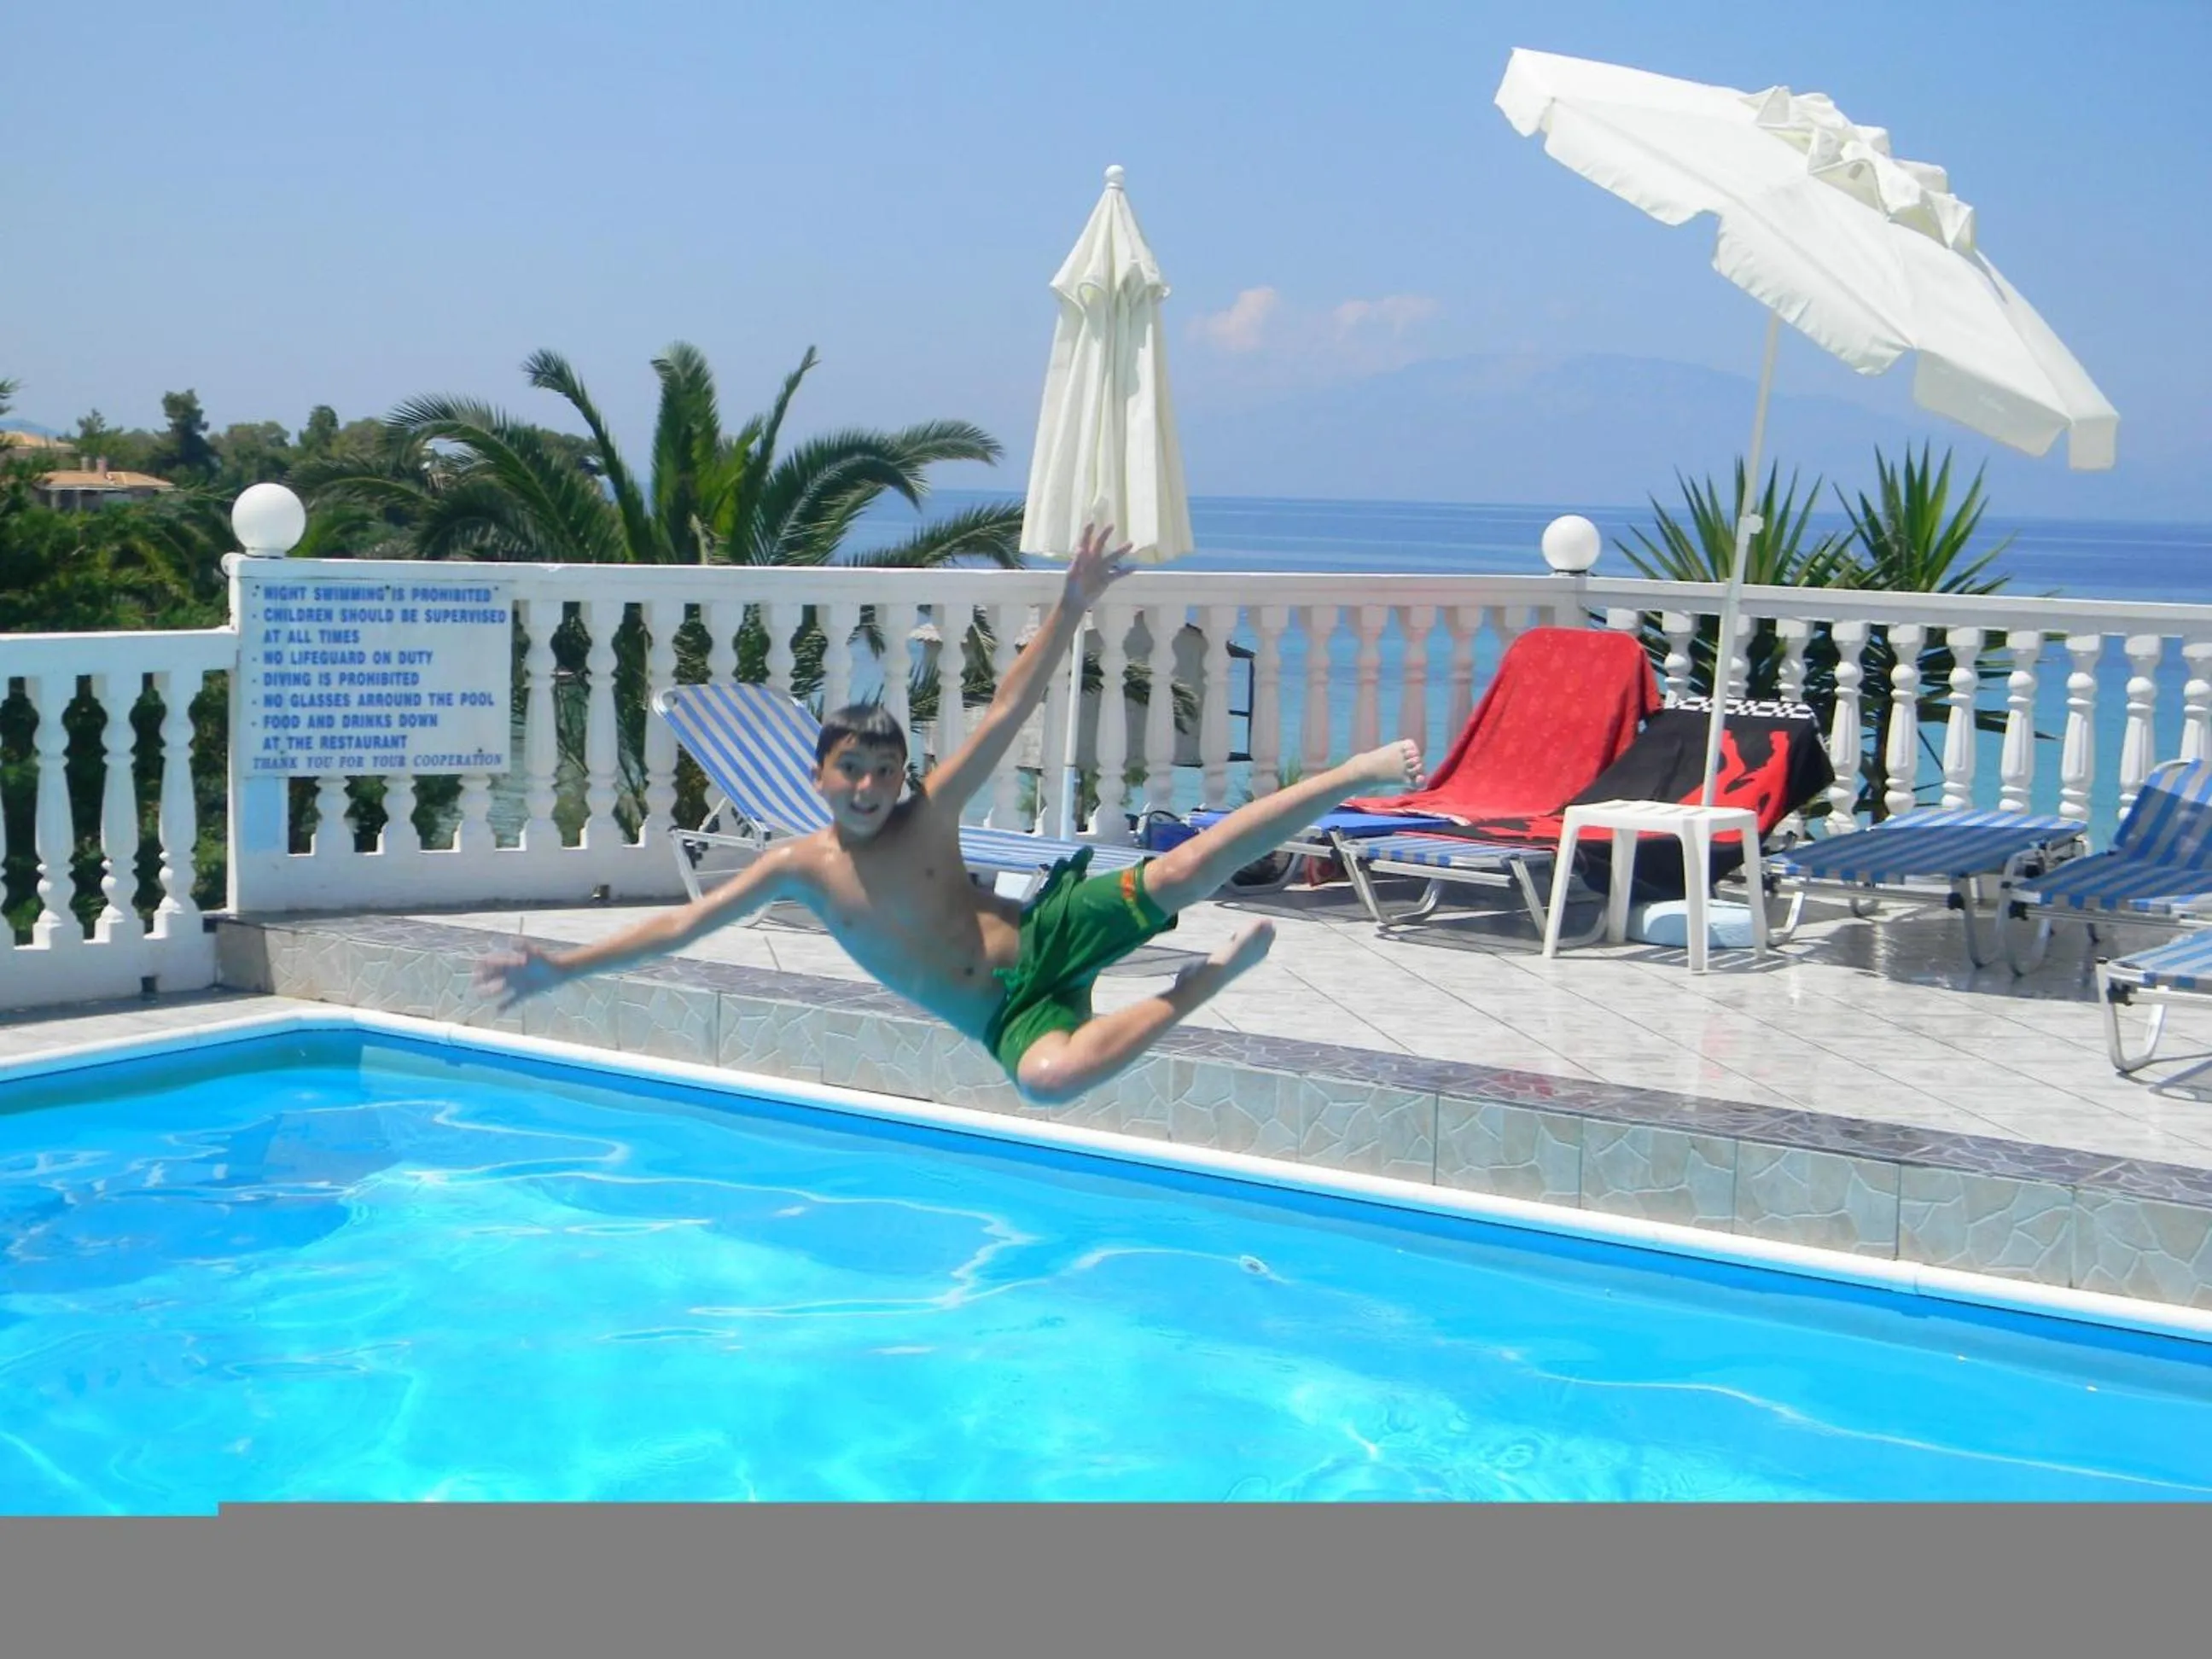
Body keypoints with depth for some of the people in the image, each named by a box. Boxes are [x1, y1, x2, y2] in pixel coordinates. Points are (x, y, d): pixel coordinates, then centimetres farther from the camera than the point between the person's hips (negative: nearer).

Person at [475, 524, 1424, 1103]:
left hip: (1051, 934, 0)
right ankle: (1198, 987, -12)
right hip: (1008, 1015, 0)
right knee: (1049, 1079, -35)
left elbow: (1008, 711, -8)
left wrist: (1071, 610, -17)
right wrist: (564, 968, -8)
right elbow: (683, 925, -2)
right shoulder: (799, 869, -1)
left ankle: (1355, 777, -8)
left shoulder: (929, 814, -4)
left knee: (1180, 873, -24)